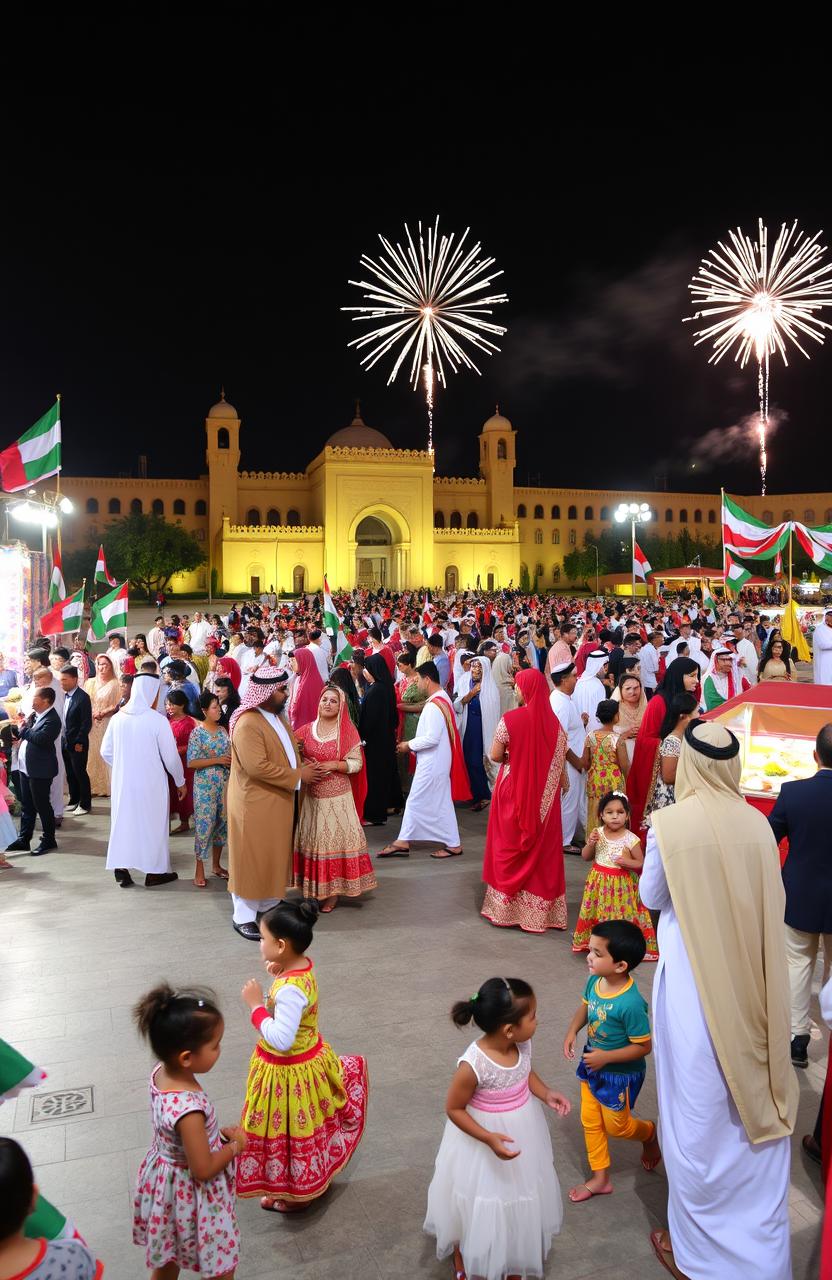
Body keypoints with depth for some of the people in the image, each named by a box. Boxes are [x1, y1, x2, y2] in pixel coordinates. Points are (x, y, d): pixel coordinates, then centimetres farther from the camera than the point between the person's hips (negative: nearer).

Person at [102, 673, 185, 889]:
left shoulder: (117, 718, -3)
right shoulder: (158, 720, -16)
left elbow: (106, 752, 4)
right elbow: (171, 757, -11)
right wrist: (180, 781, 4)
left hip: (123, 781, 4)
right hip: (150, 783, -4)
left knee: (123, 820, 15)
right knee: (152, 823, 9)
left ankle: (121, 869, 17)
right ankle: (155, 872, 18)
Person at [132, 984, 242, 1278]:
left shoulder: (161, 1072, -15)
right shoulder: (188, 1108, -39)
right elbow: (203, 1169, -26)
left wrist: (218, 1133, -2)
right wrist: (235, 1144, -11)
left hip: (166, 1185, 8)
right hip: (191, 1195, -7)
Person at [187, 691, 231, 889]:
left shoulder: (222, 730, 8)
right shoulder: (197, 733, -10)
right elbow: (191, 763, -14)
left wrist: (232, 760, -5)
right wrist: (217, 760, -18)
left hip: (224, 783, 6)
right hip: (205, 785, -6)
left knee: (222, 823, 11)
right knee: (204, 825, -3)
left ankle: (216, 865, 24)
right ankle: (199, 870, 6)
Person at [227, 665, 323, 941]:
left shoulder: (277, 716, 9)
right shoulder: (247, 724, -22)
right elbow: (257, 767, -27)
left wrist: (303, 768, 2)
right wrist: (297, 776, -20)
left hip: (279, 800, 9)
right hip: (255, 803, -9)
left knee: (275, 854, 17)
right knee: (253, 857, 2)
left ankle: (268, 905, 30)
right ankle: (243, 916, 14)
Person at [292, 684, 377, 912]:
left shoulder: (348, 731, -4)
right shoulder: (306, 730, 4)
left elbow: (357, 763, -6)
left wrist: (333, 765, -18)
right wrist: (305, 765, -11)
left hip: (338, 796, -3)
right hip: (311, 795, 3)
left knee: (335, 837, 0)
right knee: (312, 839, 7)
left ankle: (333, 892, 11)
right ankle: (313, 890, 19)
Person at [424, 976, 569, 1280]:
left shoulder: (522, 1045, -19)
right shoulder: (473, 1065, -37)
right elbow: (454, 1109, -22)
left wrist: (546, 1094, -12)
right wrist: (489, 1138, -30)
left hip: (522, 1132, 5)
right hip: (482, 1139, -5)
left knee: (520, 1195, 26)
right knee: (479, 1204, 19)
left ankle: (515, 1255, 55)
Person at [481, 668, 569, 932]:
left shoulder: (510, 719, -14)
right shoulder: (554, 721, -3)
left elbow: (495, 755, -10)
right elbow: (560, 761, 1)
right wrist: (563, 782, 14)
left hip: (513, 791, -3)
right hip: (545, 794, 3)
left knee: (510, 847, 11)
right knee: (542, 849, 12)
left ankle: (507, 908, 20)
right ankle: (540, 910, 21)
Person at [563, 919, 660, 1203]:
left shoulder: (631, 1004, -35)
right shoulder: (594, 981, -15)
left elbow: (644, 1047, -25)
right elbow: (585, 1006, 6)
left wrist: (605, 1057, -25)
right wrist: (572, 1031, -8)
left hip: (621, 1074, -7)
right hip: (593, 1065, 7)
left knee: (615, 1126, 16)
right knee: (590, 1122, 19)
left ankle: (650, 1132, 46)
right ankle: (599, 1178, 39)